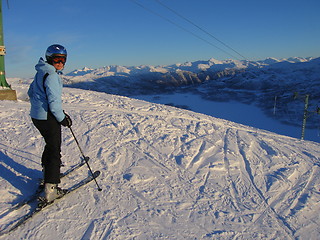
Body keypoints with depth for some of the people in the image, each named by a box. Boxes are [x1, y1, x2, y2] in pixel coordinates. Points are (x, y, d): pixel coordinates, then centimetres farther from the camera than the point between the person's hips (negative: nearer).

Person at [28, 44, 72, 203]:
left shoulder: (40, 73, 12)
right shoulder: (51, 75, -18)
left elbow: (31, 92, 22)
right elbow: (53, 100, -23)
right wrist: (62, 118, -13)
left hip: (36, 116, 10)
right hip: (48, 117, -10)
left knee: (50, 144, 26)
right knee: (54, 150, -5)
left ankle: (47, 172, 43)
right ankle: (51, 188, -6)